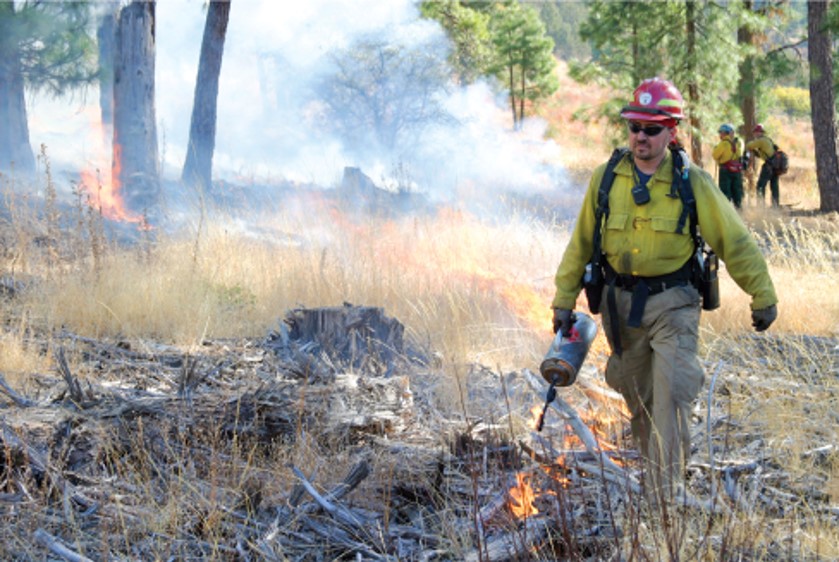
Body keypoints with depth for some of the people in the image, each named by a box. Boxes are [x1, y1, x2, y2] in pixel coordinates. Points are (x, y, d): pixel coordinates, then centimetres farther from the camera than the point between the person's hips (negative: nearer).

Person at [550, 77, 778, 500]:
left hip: (673, 302, -3)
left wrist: (762, 296, 2)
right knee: (638, 398, 12)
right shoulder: (606, 179, 1)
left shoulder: (692, 183, -6)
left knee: (671, 394, -14)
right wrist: (564, 299, 10)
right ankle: (654, 466, 33)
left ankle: (667, 492, -13)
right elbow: (582, 243, 10)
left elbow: (735, 241, 0)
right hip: (621, 303, 3)